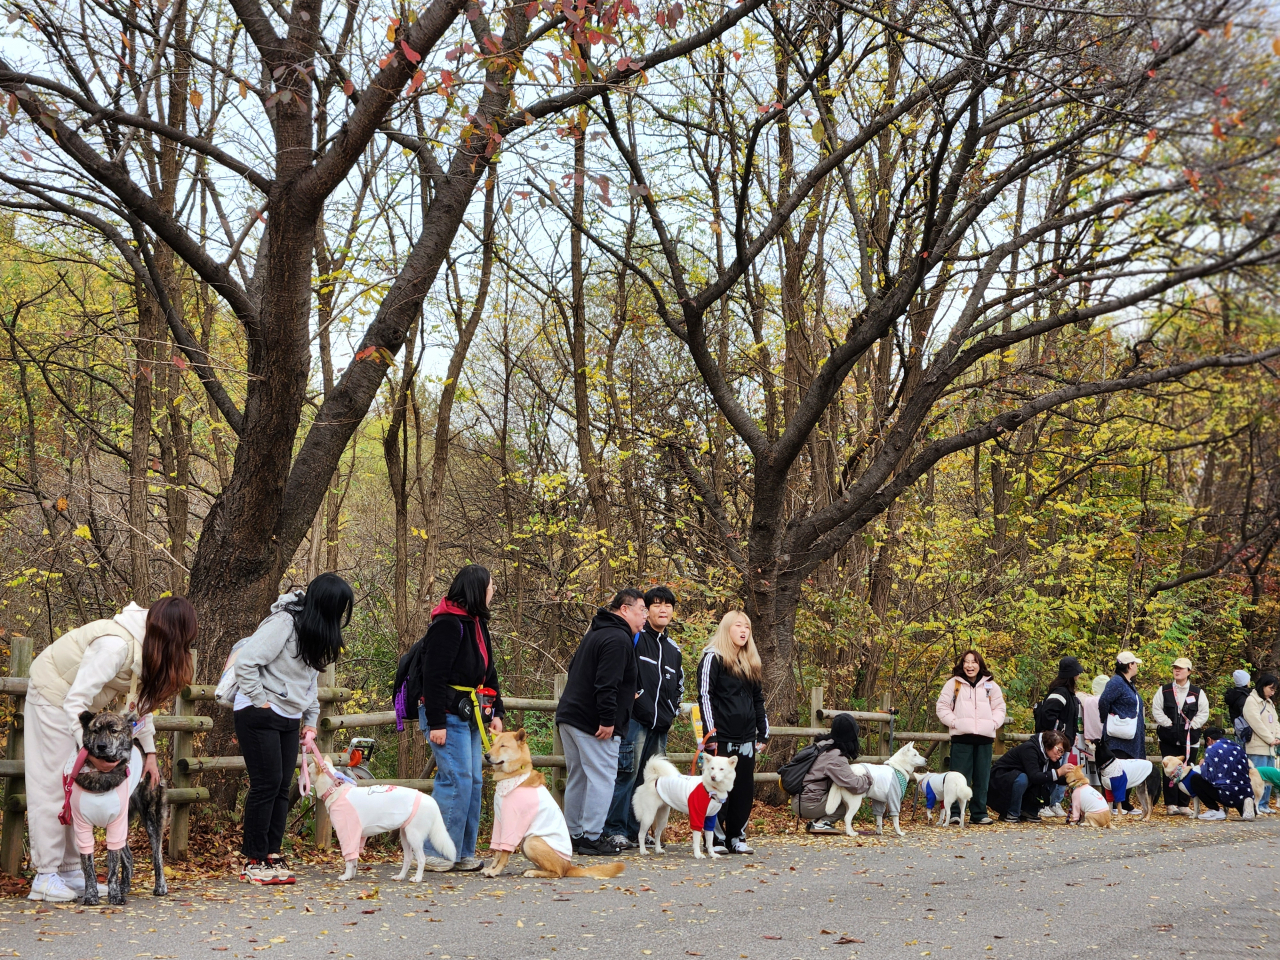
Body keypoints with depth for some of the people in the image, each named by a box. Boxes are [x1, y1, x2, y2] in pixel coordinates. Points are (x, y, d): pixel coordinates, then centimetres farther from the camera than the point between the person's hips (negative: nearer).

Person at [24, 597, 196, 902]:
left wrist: (149, 751, -1)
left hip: (80, 704, 9)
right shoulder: (115, 645, -33)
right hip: (53, 698, -9)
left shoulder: (147, 647, -5)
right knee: (52, 785, -8)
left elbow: (140, 699, 5)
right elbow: (76, 699, -32)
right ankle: (45, 877, -6)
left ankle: (71, 870, 10)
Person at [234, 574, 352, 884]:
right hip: (259, 716, -8)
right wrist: (259, 700, -17)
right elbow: (246, 661, -23)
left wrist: (311, 718, 14)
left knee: (282, 787, 6)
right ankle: (255, 861, -1)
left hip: (288, 719, 8)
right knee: (266, 785, -8)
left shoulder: (316, 633, 10)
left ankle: (272, 855, 12)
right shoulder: (283, 623, -19)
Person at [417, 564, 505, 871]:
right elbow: (433, 676, -19)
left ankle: (463, 852, 16)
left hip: (469, 714, 10)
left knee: (474, 781, 10)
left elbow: (487, 672, 22)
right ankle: (436, 853, -6)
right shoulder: (448, 625, -15)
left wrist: (495, 712, 14)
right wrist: (436, 723, -21)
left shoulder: (476, 624, 16)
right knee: (457, 778, -12)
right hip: (448, 715, -10)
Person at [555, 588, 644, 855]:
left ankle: (573, 834, 19)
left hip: (569, 716, 10)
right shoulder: (618, 639, -14)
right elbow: (606, 683, -23)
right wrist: (607, 720, -23)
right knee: (602, 778, -5)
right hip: (593, 723, -10)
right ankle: (591, 838, -6)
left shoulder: (596, 633, 19)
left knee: (577, 777, 14)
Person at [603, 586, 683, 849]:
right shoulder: (634, 637, -2)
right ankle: (615, 830, -9)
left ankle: (635, 830, 13)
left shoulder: (674, 649, 20)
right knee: (627, 773, -12)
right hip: (635, 719, -7)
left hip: (661, 726, 7)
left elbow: (679, 685, 30)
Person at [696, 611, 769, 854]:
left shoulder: (752, 663, 18)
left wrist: (763, 733, 15)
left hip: (746, 738, 7)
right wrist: (711, 733, -15)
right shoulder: (713, 658, -3)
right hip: (722, 737, -7)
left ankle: (737, 837, 13)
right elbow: (704, 696, -9)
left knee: (744, 788, 6)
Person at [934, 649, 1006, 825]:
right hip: (961, 736, -3)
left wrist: (993, 724, -2)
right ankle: (955, 813, -1)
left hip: (984, 738, 3)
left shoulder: (990, 685, 12)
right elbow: (942, 707, 4)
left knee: (982, 778, 6)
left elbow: (999, 708, 14)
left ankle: (979, 813, 13)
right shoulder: (953, 684, 5)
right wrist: (954, 722, -7)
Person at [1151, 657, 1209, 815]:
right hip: (1168, 738, 0)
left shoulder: (1197, 693, 5)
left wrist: (1192, 725, -8)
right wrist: (1167, 723, -8)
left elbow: (1204, 713, 4)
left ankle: (1183, 804, 8)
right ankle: (1171, 804, 0)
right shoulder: (1164, 691, 5)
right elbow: (1156, 710, 2)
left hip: (1190, 738, 0)